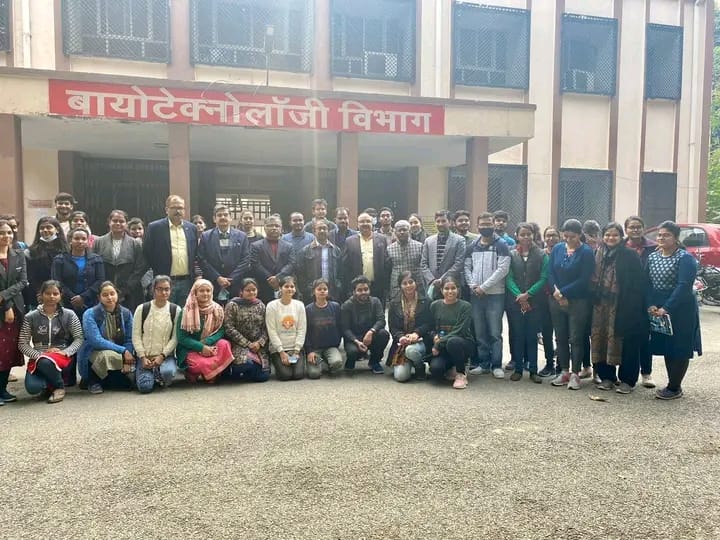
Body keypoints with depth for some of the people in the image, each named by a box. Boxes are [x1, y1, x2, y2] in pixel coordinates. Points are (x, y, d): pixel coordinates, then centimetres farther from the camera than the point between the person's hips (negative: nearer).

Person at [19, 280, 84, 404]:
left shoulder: (69, 315, 0)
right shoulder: (30, 317, 2)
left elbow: (79, 339, 0)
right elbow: (22, 344, 2)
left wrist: (65, 352, -16)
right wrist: (39, 355, -14)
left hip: (63, 357, -1)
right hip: (38, 358, 1)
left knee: (46, 362, -38)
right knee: (32, 388, -28)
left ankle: (59, 387, -8)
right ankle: (49, 385, 9)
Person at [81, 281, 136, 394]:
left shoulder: (126, 313, -1)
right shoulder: (90, 314, -12)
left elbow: (129, 340, -1)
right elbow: (96, 341, -22)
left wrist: (127, 361, -17)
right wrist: (123, 351, -25)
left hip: (120, 355, 5)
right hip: (94, 354, -4)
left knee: (130, 380, -18)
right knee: (109, 355, -38)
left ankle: (105, 380, 16)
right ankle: (92, 380, -6)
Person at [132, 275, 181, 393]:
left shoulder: (176, 310, -1)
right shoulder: (142, 309, 0)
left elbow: (175, 337, -3)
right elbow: (136, 336, 0)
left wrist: (162, 356, -13)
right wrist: (143, 357, -10)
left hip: (166, 355, 0)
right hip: (145, 355, 1)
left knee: (168, 372, -34)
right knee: (145, 387, -19)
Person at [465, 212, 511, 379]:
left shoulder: (501, 245, -2)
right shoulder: (472, 246, 12)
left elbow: (502, 269, -11)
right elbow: (467, 267, 11)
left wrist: (484, 287, -14)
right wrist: (472, 285, -6)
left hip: (495, 295, -4)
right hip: (475, 295, 4)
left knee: (495, 332, -1)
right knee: (479, 332, 8)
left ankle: (496, 365, 7)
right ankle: (483, 363, 17)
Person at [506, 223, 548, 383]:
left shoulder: (541, 255, 3)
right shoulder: (511, 254, 5)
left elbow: (543, 278, -3)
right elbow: (509, 278, -1)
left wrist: (528, 294, -12)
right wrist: (519, 296, -13)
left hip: (534, 302, 0)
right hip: (515, 302, 1)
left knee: (532, 336, 4)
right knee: (517, 335, 4)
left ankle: (533, 370, 10)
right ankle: (517, 369, 12)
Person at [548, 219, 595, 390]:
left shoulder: (586, 252, -7)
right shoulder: (557, 249, 6)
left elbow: (584, 280, -13)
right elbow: (550, 273, 2)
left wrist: (564, 293, -15)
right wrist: (556, 292, -13)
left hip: (578, 302, -4)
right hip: (556, 301, 4)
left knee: (576, 339, 0)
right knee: (561, 338, 10)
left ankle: (575, 374, 9)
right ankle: (564, 372, 20)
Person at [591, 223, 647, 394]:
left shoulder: (630, 255, -5)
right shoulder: (598, 254, 10)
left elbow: (638, 283, -8)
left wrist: (632, 305, -14)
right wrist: (595, 299, 6)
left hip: (623, 306, -5)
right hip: (601, 305, 5)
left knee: (625, 342, -1)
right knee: (601, 340, 6)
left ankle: (627, 380, 9)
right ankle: (607, 376, 18)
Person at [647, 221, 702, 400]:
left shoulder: (685, 258, -10)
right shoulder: (652, 257, 8)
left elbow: (684, 286, -19)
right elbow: (648, 283, 5)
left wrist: (666, 308, -24)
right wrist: (651, 305, -10)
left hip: (681, 310, -6)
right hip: (658, 310, 6)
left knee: (679, 349, 1)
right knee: (666, 347, 11)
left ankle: (674, 388, 9)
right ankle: (673, 385, 23)